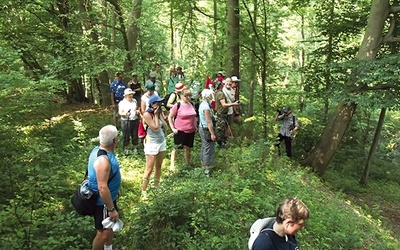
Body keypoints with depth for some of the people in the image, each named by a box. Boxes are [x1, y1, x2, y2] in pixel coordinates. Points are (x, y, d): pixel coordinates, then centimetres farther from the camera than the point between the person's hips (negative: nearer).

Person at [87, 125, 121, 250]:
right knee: (104, 232, 8)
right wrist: (111, 209, -25)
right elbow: (102, 188, -33)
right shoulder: (103, 160, -34)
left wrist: (115, 190, 23)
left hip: (108, 197, 10)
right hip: (102, 202, -10)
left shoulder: (100, 149, -2)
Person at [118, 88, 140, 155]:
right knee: (126, 136, 3)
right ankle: (125, 149, 19)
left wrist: (138, 111, -4)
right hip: (126, 121, -5)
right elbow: (120, 113, -11)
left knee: (135, 135, 12)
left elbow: (137, 108, 20)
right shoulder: (122, 103, -8)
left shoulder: (134, 101, 8)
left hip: (135, 120, 5)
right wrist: (125, 114, -31)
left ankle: (135, 148, 28)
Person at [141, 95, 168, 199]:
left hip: (162, 142, 7)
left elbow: (165, 127, -2)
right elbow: (155, 128, -20)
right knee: (149, 170, -3)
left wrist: (160, 115, -7)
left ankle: (156, 186, 31)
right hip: (151, 144, -7)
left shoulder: (159, 112, 4)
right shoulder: (147, 114, -16)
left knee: (158, 167, 17)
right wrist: (156, 115, -14)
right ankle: (144, 191, 10)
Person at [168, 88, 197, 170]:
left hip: (191, 131, 5)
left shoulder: (191, 105, 6)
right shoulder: (177, 105, -11)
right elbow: (170, 117, -6)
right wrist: (173, 128, -10)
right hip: (180, 131, -5)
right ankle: (172, 164, 17)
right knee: (176, 147, 2)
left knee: (188, 148, 14)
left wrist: (195, 126, 12)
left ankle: (188, 164, 30)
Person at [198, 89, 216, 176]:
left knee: (204, 147, 23)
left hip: (202, 128, 10)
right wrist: (212, 134, -22)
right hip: (207, 130, -10)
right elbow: (209, 122, -24)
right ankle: (207, 169, 5)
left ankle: (203, 163, 38)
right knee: (209, 149, -2)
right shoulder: (206, 107, -24)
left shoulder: (202, 104, 7)